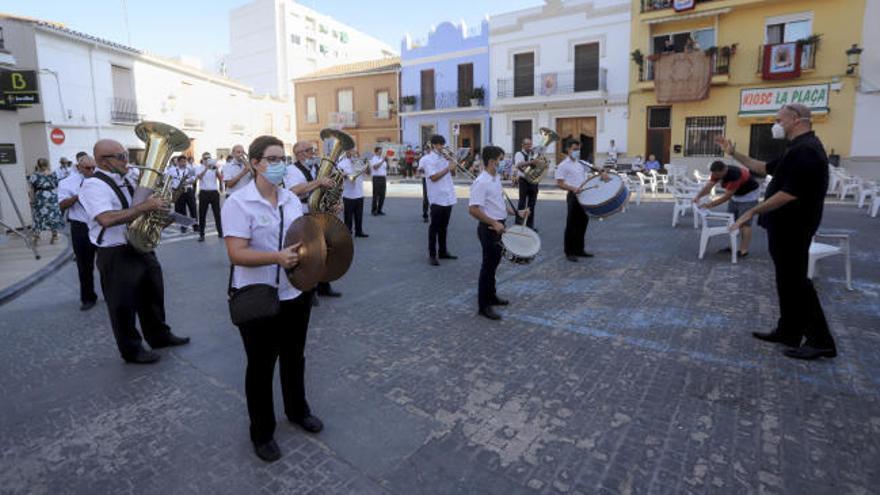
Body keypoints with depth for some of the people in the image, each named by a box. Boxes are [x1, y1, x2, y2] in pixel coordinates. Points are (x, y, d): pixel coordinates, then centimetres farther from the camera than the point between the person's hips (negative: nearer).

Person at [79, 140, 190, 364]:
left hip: (142, 247, 9)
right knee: (124, 305, 7)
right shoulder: (94, 185, -18)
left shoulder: (124, 180, 9)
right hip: (116, 255, -8)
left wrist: (158, 205, 5)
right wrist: (146, 205, -33)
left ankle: (159, 336, 39)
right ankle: (131, 350, 24)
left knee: (153, 295, 21)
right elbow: (107, 219, -34)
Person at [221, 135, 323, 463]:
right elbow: (236, 253, -22)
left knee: (294, 356, 22)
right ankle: (261, 432, 31)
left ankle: (297, 410, 45)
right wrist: (277, 257, -37)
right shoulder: (238, 203, -14)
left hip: (295, 293, 6)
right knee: (261, 366, 11)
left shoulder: (292, 199, 5)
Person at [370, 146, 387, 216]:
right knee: (376, 195, -4)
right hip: (376, 178, -7)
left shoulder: (382, 159, 17)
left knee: (382, 195, 8)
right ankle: (374, 210, 4)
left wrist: (386, 162, 2)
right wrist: (382, 161, -23)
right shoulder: (373, 159, -5)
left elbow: (386, 168, 18)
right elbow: (375, 167, -21)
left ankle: (379, 210, 17)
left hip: (383, 178, 7)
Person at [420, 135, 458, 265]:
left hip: (448, 197, 7)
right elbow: (433, 177, -18)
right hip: (437, 198, -7)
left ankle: (443, 251, 24)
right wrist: (448, 168, -16)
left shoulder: (444, 157, 14)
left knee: (443, 226, 14)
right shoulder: (427, 159, -7)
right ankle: (432, 254, 7)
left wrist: (452, 164, 2)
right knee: (434, 227, 0)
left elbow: (452, 173, 19)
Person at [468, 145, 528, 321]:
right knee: (488, 265, -2)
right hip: (489, 228, -9)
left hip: (498, 227, 9)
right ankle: (484, 306, 9)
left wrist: (517, 212, 9)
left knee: (494, 262, 19)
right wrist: (494, 223, -25)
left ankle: (491, 296, 35)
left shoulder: (496, 178, 9)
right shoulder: (481, 182, -20)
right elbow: (473, 210, -27)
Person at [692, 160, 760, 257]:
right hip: (736, 194, 8)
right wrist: (698, 197, -39)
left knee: (745, 223, -10)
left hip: (749, 194, -8)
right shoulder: (717, 173, -15)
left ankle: (744, 250, -7)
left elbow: (727, 196, -33)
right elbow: (708, 186, -23)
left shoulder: (735, 175, -37)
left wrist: (710, 205, -35)